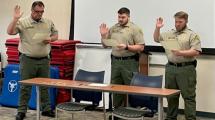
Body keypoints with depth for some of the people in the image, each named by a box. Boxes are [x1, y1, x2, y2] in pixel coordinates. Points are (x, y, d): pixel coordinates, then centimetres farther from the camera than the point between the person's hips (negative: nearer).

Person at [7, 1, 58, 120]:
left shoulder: (48, 22, 7)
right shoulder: (22, 22, -4)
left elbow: (55, 34, 17)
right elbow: (10, 32, -14)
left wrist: (51, 39, -5)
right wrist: (15, 18, -23)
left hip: (44, 60, 3)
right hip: (28, 60, -3)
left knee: (44, 86, 12)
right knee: (25, 87, 3)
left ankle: (46, 109, 23)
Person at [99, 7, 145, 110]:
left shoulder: (135, 29, -5)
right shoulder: (113, 28, 11)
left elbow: (141, 47, -10)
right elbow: (105, 45, 16)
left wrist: (126, 47, -21)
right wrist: (103, 36, -3)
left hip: (129, 62, -5)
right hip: (115, 61, 5)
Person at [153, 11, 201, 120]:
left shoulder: (192, 35, -2)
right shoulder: (169, 34, 14)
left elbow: (196, 51, -11)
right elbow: (156, 39, 20)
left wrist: (181, 53, -22)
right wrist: (157, 28, 3)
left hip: (186, 69, -5)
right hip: (171, 68, 5)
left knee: (189, 96, -3)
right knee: (171, 95, 13)